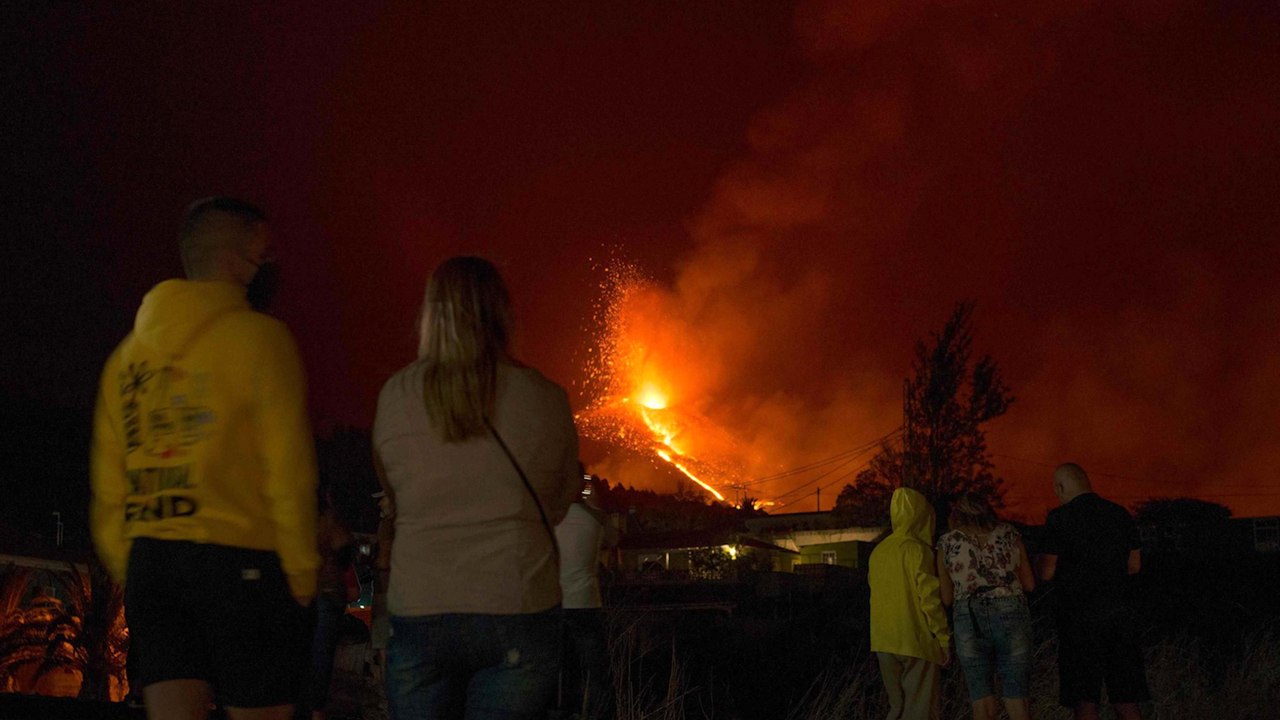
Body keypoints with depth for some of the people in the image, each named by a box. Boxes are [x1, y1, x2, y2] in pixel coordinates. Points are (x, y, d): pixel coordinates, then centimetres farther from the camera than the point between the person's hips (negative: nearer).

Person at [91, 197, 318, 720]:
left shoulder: (128, 352, 15)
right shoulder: (258, 335, -4)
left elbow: (107, 489, 13)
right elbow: (289, 469, -9)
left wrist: (132, 578, 18)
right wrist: (301, 577, -2)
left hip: (149, 560, 6)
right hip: (241, 558, -5)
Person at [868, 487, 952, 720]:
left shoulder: (878, 551, 10)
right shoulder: (916, 549, -11)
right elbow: (929, 597, -14)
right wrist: (944, 639, -8)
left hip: (883, 643, 7)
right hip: (915, 642, -7)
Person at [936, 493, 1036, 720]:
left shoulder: (947, 542, 6)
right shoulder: (1010, 534, 10)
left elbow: (946, 598, 8)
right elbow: (1029, 584, 14)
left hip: (969, 618, -1)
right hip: (1012, 615, 1)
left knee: (983, 702, 5)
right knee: (1017, 699, 4)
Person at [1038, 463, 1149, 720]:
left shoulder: (1059, 518, -8)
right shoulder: (1120, 514, 7)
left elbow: (1047, 573, -9)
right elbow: (1134, 565, 14)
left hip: (1080, 614, -4)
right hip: (1118, 610, 5)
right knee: (1126, 698, 9)